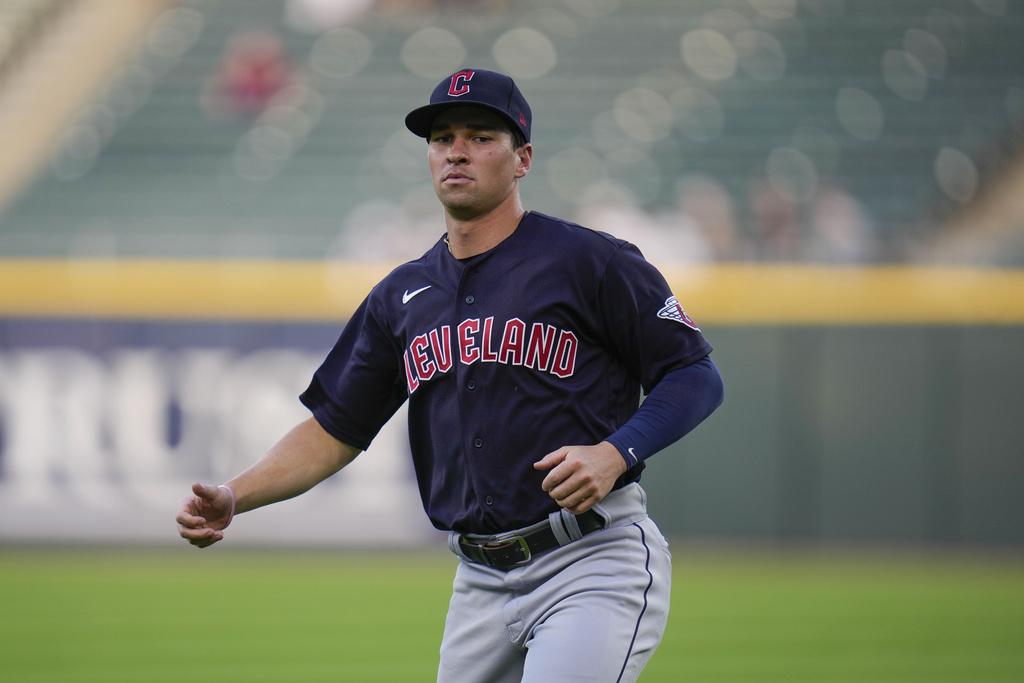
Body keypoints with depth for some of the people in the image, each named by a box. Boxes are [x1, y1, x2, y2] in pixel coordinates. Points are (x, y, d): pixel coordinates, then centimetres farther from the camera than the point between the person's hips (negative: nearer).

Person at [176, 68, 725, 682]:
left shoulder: (590, 261, -3)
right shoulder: (404, 295, 15)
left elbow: (697, 377, -3)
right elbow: (333, 430, 16)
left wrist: (615, 452, -20)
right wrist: (234, 497, 1)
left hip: (593, 563, -6)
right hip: (481, 581, 6)